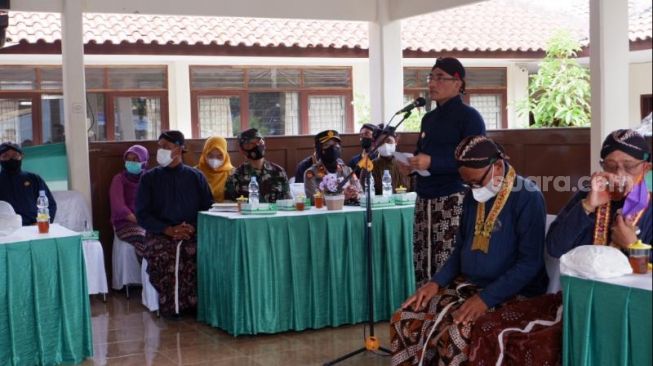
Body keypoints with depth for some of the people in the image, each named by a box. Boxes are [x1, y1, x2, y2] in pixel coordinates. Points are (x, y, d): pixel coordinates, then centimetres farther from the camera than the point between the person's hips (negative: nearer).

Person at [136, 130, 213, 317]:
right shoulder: (149, 178, 12)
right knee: (162, 258, -34)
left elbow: (208, 209, 11)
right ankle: (170, 306, -13)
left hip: (192, 234, 0)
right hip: (160, 234, 0)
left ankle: (192, 304, -12)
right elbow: (142, 215, 5)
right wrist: (168, 230, -10)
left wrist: (194, 227, -10)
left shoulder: (196, 177, 14)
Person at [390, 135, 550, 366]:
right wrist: (436, 282, 3)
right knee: (405, 321, -11)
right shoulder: (473, 198, 9)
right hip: (467, 286, 7)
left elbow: (530, 262, -18)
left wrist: (486, 298, -26)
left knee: (456, 335, -32)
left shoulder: (528, 197, -13)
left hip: (512, 294, -7)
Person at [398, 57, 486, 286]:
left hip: (454, 201, -7)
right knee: (422, 268, 4)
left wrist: (432, 163, -21)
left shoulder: (469, 116, -4)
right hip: (424, 200, 7)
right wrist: (410, 165, 6)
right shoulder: (429, 118, 18)